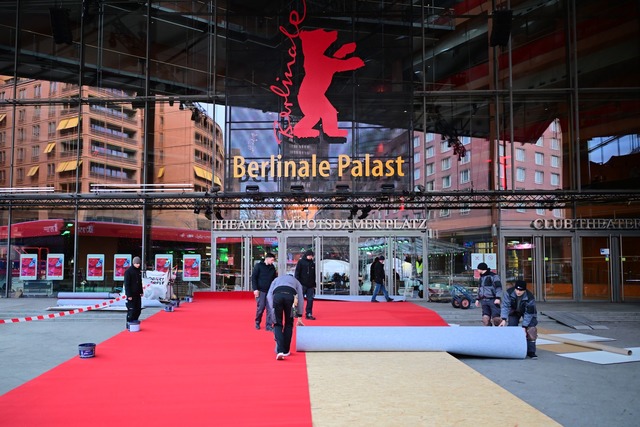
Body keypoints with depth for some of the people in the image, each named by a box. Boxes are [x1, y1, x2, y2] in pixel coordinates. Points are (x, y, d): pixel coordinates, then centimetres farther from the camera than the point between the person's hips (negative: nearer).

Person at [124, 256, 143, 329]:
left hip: (137, 294, 8)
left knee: (138, 309, 9)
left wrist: (141, 291, 17)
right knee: (131, 309, -6)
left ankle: (135, 321, 22)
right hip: (131, 294, -8)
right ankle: (129, 323, 3)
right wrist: (128, 295, -18)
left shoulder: (138, 271, 12)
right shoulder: (128, 271, -11)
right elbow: (126, 284, -14)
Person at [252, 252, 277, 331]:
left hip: (270, 291, 4)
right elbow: (253, 278, -5)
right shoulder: (258, 266, -3)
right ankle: (257, 323, 22)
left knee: (270, 309, -2)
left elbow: (274, 279, 16)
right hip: (261, 291, -4)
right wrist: (255, 289, -12)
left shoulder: (272, 267, 10)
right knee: (260, 308, 1)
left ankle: (269, 325, 4)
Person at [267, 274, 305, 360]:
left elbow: (269, 295, 21)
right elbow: (300, 299, 31)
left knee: (277, 324, 11)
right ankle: (286, 351, 24)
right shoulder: (296, 281, 39)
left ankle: (280, 350, -6)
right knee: (289, 324, 20)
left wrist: (273, 311, 18)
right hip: (290, 295, 0)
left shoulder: (276, 280, 40)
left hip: (277, 295, 0)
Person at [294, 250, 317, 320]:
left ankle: (309, 314, 5)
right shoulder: (301, 262, 0)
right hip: (302, 284, -4)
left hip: (310, 285, 4)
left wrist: (314, 285, 15)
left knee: (310, 299, 1)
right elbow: (297, 273, -4)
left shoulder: (313, 264, 14)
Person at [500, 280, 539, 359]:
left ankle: (531, 352, -11)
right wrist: (504, 319, -36)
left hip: (528, 312, -2)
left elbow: (528, 313, -30)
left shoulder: (530, 297, -35)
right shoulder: (509, 292, -30)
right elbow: (505, 306, -27)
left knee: (531, 330, -17)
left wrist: (524, 327, -31)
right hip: (514, 311, 2)